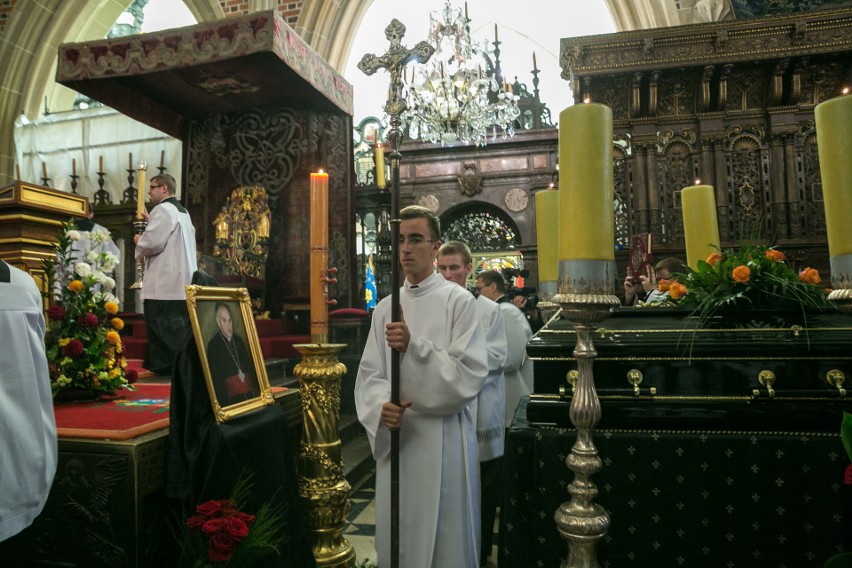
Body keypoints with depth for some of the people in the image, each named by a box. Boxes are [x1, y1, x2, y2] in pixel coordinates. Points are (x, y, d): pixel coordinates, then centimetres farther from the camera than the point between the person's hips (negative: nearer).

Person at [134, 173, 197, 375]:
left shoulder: (162, 209, -11)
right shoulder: (182, 211, 19)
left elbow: (152, 242, -18)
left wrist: (138, 240, 1)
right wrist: (150, 221, 22)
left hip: (164, 282, -9)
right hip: (180, 281, 9)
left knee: (161, 325, -5)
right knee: (177, 324, 12)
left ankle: (164, 365, -2)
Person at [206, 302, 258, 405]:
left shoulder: (239, 340, 14)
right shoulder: (213, 345, -3)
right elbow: (216, 378, -6)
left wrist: (257, 391, 11)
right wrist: (223, 403, -12)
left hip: (251, 395, 5)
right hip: (231, 399, -5)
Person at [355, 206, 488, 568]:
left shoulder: (459, 301, -5)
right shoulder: (385, 307, 9)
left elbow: (470, 374, -13)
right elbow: (368, 374, 6)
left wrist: (413, 347, -23)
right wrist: (381, 406, -15)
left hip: (443, 439, -4)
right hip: (394, 436, 5)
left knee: (442, 538, 8)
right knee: (396, 536, 15)